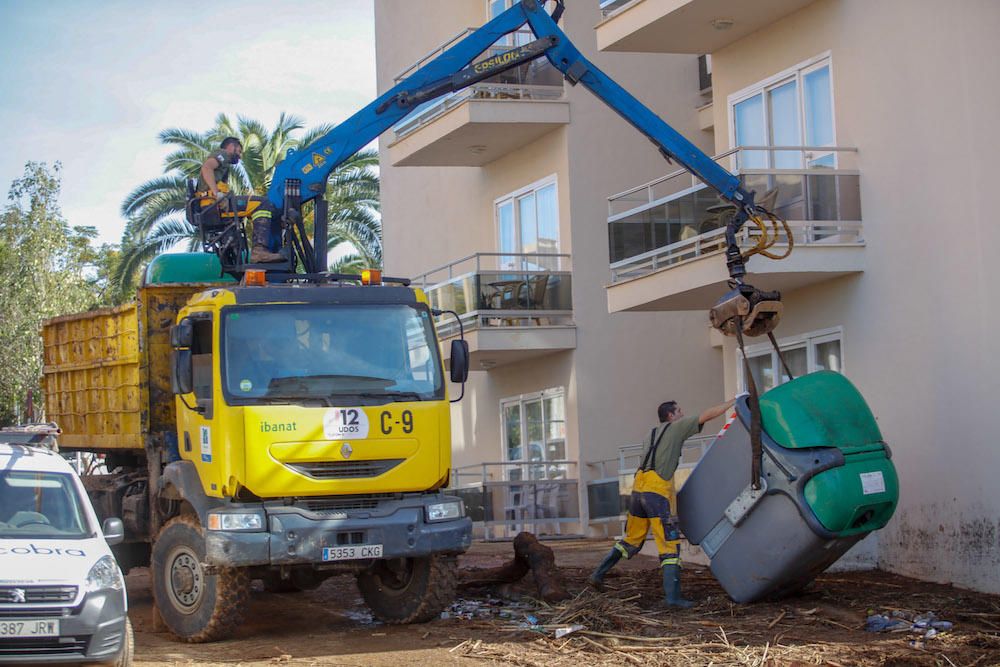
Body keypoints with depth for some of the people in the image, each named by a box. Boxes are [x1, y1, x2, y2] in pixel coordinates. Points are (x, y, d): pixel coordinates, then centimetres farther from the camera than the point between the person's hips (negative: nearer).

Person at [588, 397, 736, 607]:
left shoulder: (651, 435, 25)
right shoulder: (676, 428, 6)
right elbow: (707, 415, 2)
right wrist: (732, 403, 9)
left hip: (638, 488, 7)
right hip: (657, 491, -7)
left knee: (631, 540, 20)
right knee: (670, 545, -7)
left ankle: (598, 574, 19)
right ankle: (672, 596, -14)